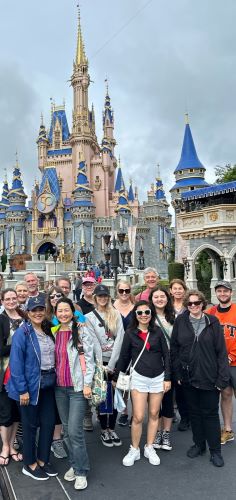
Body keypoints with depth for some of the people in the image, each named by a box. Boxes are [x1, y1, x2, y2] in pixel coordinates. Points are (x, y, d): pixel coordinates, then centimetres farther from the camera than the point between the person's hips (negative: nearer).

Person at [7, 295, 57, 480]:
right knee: (31, 424, 9)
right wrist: (22, 390, -17)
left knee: (49, 422, 11)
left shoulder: (48, 331, 6)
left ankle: (43, 460, 31)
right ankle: (30, 464, 28)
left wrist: (54, 378, 3)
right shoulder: (22, 332, -13)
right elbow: (16, 363, -16)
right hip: (31, 385, -5)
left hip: (48, 384, 6)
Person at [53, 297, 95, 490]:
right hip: (60, 387, 5)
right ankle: (74, 464, 29)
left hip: (78, 387, -5)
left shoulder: (81, 333, -6)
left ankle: (81, 471, 10)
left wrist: (87, 384, -11)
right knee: (67, 429, 13)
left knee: (75, 430, -6)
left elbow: (89, 359, -7)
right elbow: (54, 359, 12)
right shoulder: (54, 333, 7)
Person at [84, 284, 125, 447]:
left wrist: (111, 365, -12)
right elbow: (94, 343, -7)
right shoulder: (89, 317, -1)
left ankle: (112, 429, 24)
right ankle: (104, 430, 21)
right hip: (100, 362, -2)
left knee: (115, 396, 8)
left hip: (115, 362, 2)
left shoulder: (116, 315, 3)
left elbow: (119, 339, -6)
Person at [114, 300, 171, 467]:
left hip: (158, 378, 2)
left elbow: (166, 355, 2)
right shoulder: (130, 333, -3)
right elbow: (124, 357, 3)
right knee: (138, 417, -2)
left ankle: (150, 448, 29)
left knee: (154, 415, 11)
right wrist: (117, 377, 6)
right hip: (139, 378, -1)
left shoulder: (157, 331, -1)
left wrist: (167, 378, -1)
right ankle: (134, 450, 19)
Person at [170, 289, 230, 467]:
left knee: (210, 413, 7)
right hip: (188, 377, 2)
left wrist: (222, 377, -10)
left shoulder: (212, 322, -5)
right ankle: (199, 444, 33)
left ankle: (215, 450, 23)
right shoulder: (180, 321, -1)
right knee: (194, 412, 15)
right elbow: (174, 348, 2)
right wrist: (177, 373, -2)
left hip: (209, 377, -2)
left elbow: (221, 351, -6)